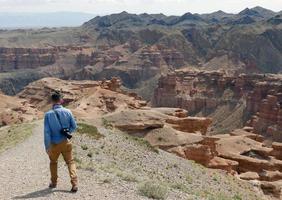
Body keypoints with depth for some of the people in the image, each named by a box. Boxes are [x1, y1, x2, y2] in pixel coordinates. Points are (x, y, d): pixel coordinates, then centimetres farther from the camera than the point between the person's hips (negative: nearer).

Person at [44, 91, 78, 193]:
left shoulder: (48, 114, -12)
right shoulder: (67, 112, -8)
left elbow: (47, 132, -12)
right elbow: (74, 126, -1)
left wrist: (47, 147, -6)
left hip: (54, 144, 0)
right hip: (66, 142, 0)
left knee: (53, 162, 23)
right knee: (70, 162, 11)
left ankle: (54, 182, 35)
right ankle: (74, 184, -3)